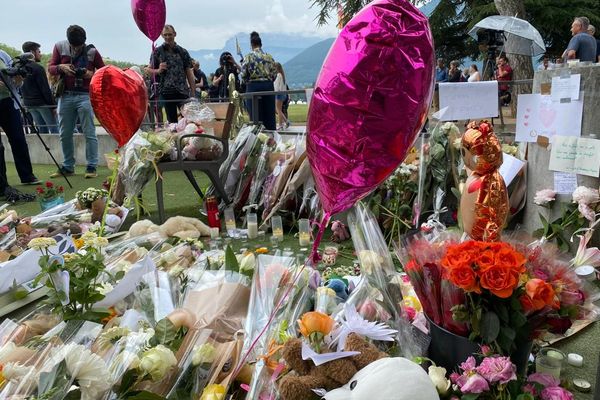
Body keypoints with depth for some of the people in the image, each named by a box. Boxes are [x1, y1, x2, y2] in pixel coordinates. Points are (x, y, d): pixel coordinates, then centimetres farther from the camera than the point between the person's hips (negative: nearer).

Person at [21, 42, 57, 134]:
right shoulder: (38, 68, -13)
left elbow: (21, 89, 14)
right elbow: (45, 89, -14)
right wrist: (53, 105, -10)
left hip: (28, 103, 8)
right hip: (42, 103, -8)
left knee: (42, 128, 13)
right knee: (54, 128, -4)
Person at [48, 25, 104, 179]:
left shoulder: (92, 51, -1)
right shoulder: (60, 47, 6)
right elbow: (50, 68, 9)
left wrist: (92, 74, -14)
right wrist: (61, 67, -13)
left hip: (85, 96, -3)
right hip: (65, 96, 3)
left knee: (89, 133, -5)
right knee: (64, 134, 7)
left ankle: (91, 167, 0)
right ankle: (68, 167, 18)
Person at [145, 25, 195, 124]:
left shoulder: (183, 52, 9)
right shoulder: (157, 51, 6)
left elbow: (189, 73, 8)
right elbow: (149, 70, 9)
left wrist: (193, 92, 2)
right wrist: (158, 71, -13)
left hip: (183, 90, 1)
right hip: (166, 91, 0)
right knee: (172, 121, 3)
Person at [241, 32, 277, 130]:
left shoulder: (248, 57, -4)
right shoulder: (269, 56, 3)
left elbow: (243, 74, -6)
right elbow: (274, 73, 4)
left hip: (253, 86, -2)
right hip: (268, 86, 2)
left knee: (256, 116, 1)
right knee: (270, 115, 7)